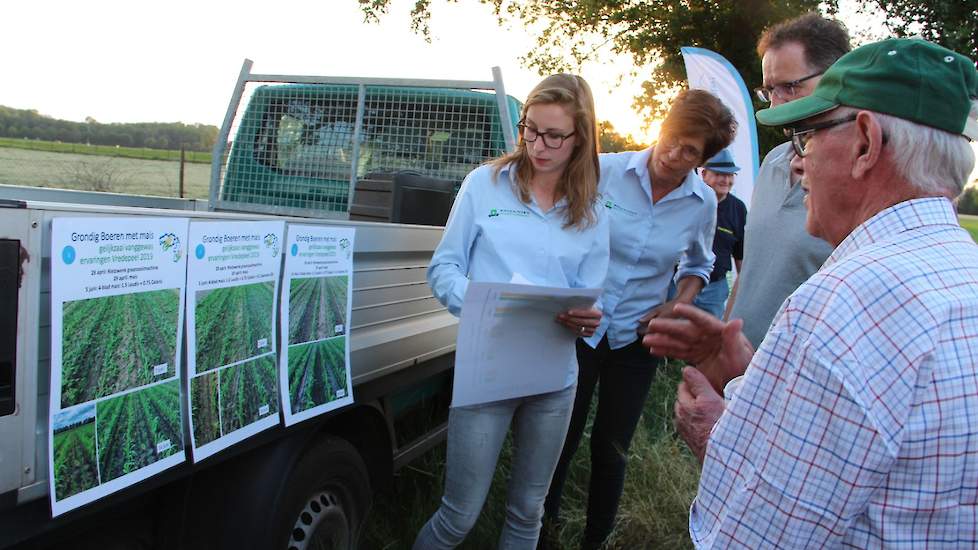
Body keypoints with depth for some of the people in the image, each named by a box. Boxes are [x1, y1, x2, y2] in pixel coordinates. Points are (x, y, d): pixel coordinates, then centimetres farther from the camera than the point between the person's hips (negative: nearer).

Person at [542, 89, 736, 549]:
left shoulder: (703, 204, -4)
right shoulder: (606, 170, -13)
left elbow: (699, 264, 14)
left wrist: (678, 306, -3)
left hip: (635, 339, 2)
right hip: (577, 327, -1)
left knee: (610, 450, 12)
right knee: (561, 440, 10)